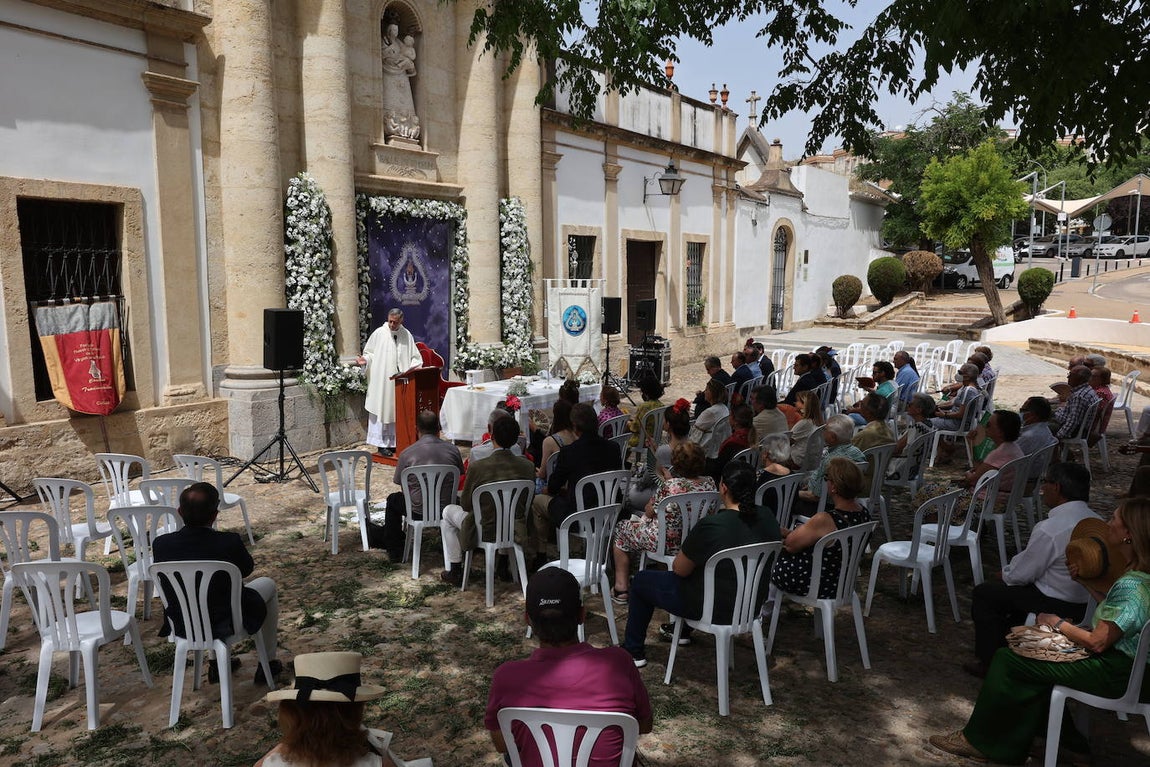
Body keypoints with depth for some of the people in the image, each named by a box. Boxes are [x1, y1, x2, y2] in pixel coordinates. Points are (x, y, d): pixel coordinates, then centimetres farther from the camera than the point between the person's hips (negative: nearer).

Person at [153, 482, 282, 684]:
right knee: (268, 584, 23)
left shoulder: (161, 544, -17)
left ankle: (216, 663, 39)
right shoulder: (230, 542, -25)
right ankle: (268, 664, 29)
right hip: (226, 625, -4)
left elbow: (164, 582, 3)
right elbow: (246, 570, -4)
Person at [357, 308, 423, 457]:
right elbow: (370, 352, 6)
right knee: (382, 410, -3)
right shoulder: (379, 333, 1)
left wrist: (413, 367, -8)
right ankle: (381, 444, 2)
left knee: (398, 412, 5)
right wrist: (365, 359, -14)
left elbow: (415, 357, 10)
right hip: (381, 380, -3)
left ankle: (395, 442, 14)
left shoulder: (407, 335, 8)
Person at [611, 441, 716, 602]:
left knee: (621, 529, 19)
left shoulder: (668, 486, -27)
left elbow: (649, 512, -10)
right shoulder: (709, 483, -10)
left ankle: (621, 587, 21)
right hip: (695, 541, 7)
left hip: (666, 543, -6)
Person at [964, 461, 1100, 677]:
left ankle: (987, 662, 19)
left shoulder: (1049, 529, -28)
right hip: (1088, 599, 8)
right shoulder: (1098, 522, -2)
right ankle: (1003, 643, 39)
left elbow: (1020, 574, -17)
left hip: (1057, 604, -8)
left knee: (984, 593, 8)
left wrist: (1002, 575, 5)